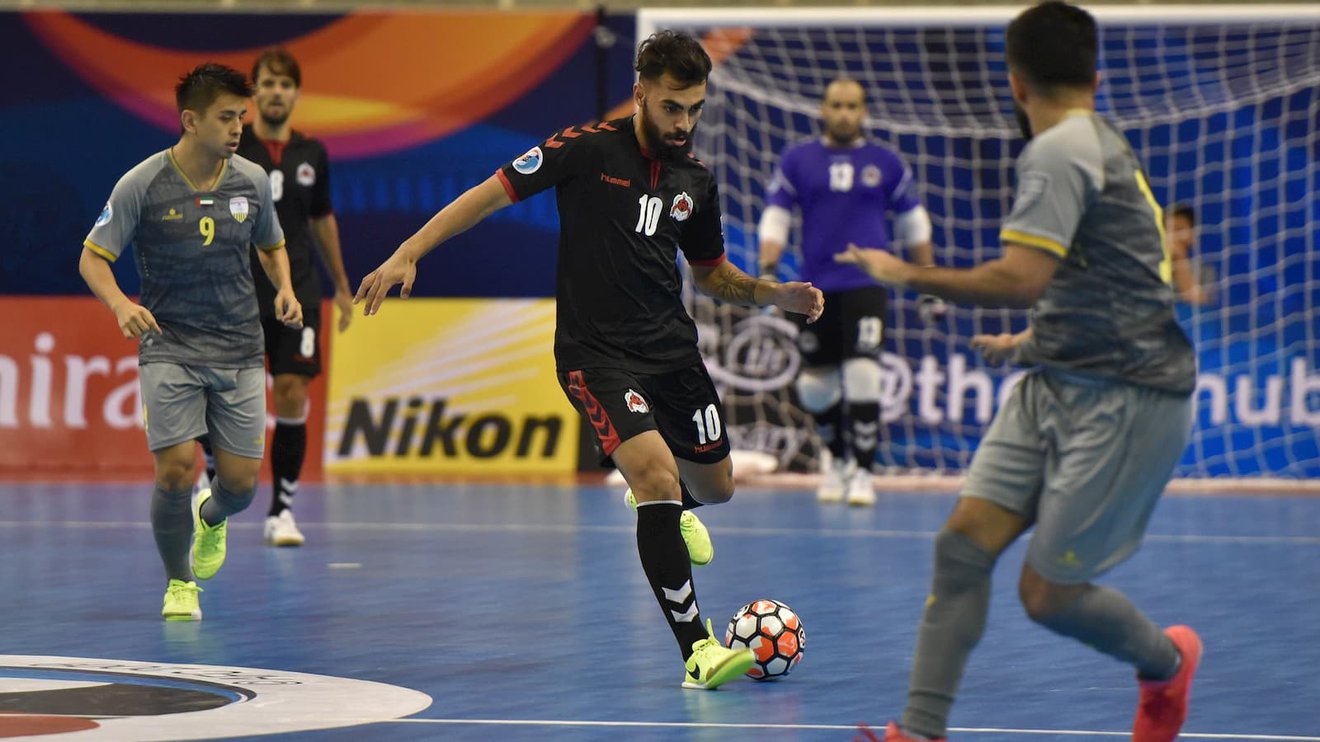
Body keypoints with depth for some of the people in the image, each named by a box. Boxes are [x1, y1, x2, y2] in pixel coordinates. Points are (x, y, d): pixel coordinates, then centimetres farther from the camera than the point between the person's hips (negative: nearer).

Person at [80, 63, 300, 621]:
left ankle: (211, 519, 38)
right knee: (176, 469, -16)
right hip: (169, 349, -3)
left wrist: (285, 289, -2)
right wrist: (121, 305, -26)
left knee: (240, 481, 0)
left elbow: (272, 246, 18)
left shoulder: (252, 181, 0)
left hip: (239, 350, 3)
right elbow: (92, 258, -6)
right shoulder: (142, 185, -10)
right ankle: (178, 582, 9)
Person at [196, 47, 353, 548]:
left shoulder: (311, 154, 6)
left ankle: (281, 511, 2)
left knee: (292, 395, -7)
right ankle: (216, 473, 28)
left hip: (296, 295, 2)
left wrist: (342, 286, 23)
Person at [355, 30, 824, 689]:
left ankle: (666, 506, 53)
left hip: (672, 347, 6)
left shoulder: (696, 182, 6)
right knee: (656, 470, -24)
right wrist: (408, 253, -14)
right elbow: (494, 192, -8)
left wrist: (773, 294, 3)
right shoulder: (588, 148, -10)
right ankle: (697, 650, -20)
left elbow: (710, 273, 21)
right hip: (596, 354, -6)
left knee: (713, 485, 13)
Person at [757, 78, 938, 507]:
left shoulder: (886, 163, 7)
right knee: (816, 386, 5)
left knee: (861, 378, -15)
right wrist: (767, 270, -7)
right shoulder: (797, 161, 7)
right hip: (815, 289, 2)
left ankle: (862, 472, -5)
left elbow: (913, 224, 16)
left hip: (866, 286, -1)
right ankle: (836, 456, 29)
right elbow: (774, 218, 7)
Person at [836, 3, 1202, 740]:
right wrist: (1030, 339, 42)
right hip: (1059, 382, 10)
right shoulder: (1103, 143, 16)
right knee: (965, 541, -3)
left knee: (1048, 593, -3)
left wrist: (910, 275, -12)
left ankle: (1167, 661, 25)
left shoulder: (1059, 150, -15)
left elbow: (1022, 278, -25)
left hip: (1126, 396, -10)